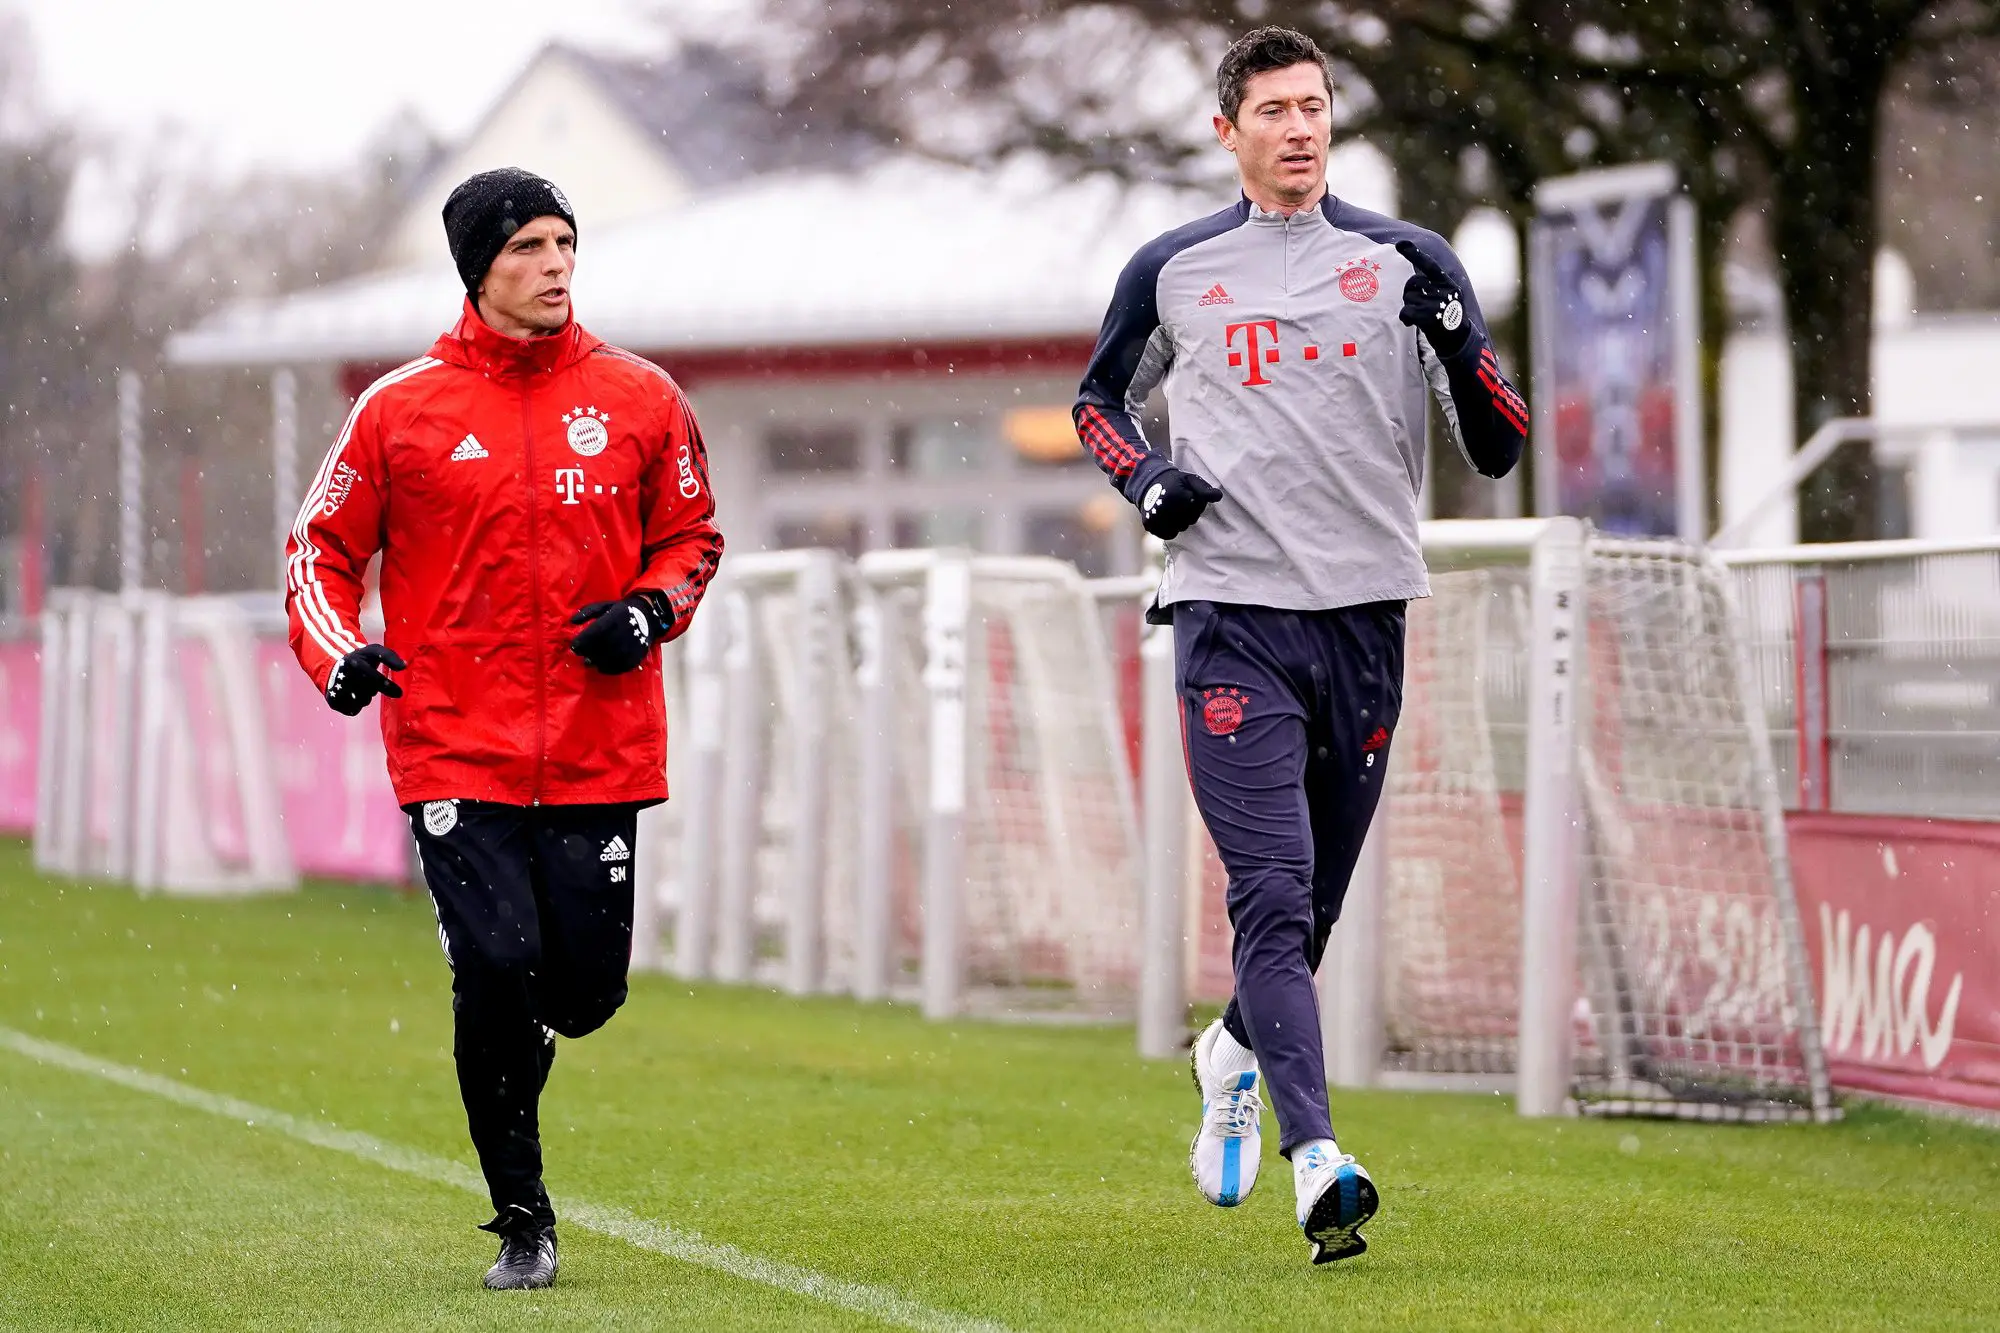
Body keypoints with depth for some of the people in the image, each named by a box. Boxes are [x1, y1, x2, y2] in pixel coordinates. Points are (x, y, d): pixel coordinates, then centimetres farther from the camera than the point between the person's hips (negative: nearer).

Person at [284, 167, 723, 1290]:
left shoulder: (640, 399, 6)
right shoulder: (404, 408, 1)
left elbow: (692, 535, 17)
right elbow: (324, 546, 9)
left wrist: (648, 614, -3)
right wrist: (336, 654, -9)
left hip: (599, 744, 2)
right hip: (455, 743, -2)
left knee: (586, 982, -1)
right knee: (497, 969, -12)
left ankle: (519, 1040, 37)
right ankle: (523, 1222, 3)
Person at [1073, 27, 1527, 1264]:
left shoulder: (1404, 261, 6)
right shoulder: (1173, 271, 6)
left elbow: (1501, 450, 4)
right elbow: (1100, 399, 23)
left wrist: (1456, 332, -14)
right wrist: (1146, 480, 2)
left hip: (1364, 617, 2)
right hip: (1233, 615, -2)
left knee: (1315, 899, 13)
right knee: (1274, 894, -15)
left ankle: (1236, 1052, 44)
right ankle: (1319, 1162, -24)